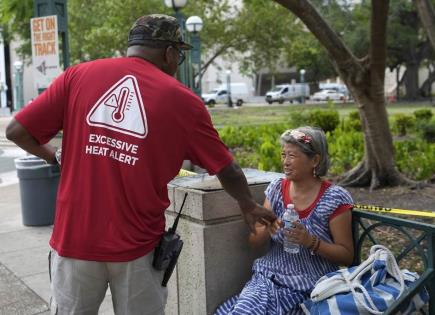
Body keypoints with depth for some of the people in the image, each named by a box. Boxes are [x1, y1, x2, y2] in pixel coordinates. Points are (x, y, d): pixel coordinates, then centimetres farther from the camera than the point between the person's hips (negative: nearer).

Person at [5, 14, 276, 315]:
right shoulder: (182, 99, -3)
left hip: (74, 237, 2)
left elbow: (17, 131, -2)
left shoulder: (78, 74, -1)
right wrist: (249, 206, 23)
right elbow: (228, 171, 4)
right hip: (137, 245, -1)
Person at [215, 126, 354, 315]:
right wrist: (268, 229, -16)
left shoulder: (334, 199, -9)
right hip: (268, 277, 4)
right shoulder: (276, 188, 4)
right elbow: (254, 240, 6)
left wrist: (311, 242, -22)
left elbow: (347, 256, -6)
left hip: (308, 288, -4)